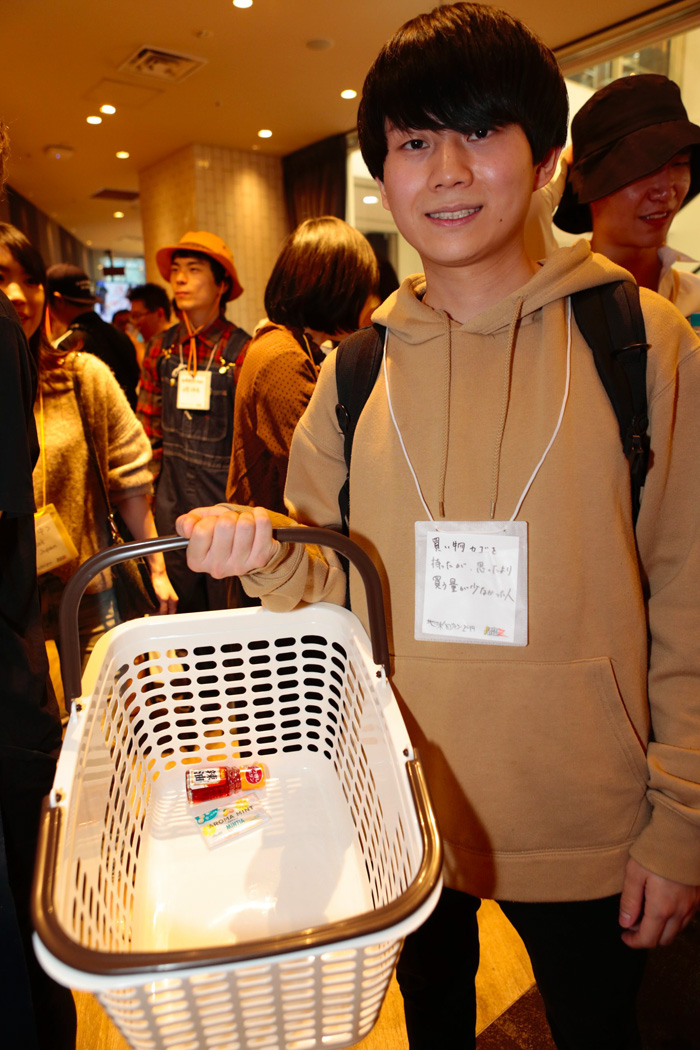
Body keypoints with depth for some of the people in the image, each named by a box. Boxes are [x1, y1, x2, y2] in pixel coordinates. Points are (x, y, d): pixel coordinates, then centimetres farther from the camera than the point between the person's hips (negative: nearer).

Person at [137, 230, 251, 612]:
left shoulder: (240, 349, -9)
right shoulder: (163, 347, 5)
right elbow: (149, 424, 10)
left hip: (224, 496, -4)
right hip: (173, 497, 4)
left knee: (225, 607, 9)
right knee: (184, 601, 18)